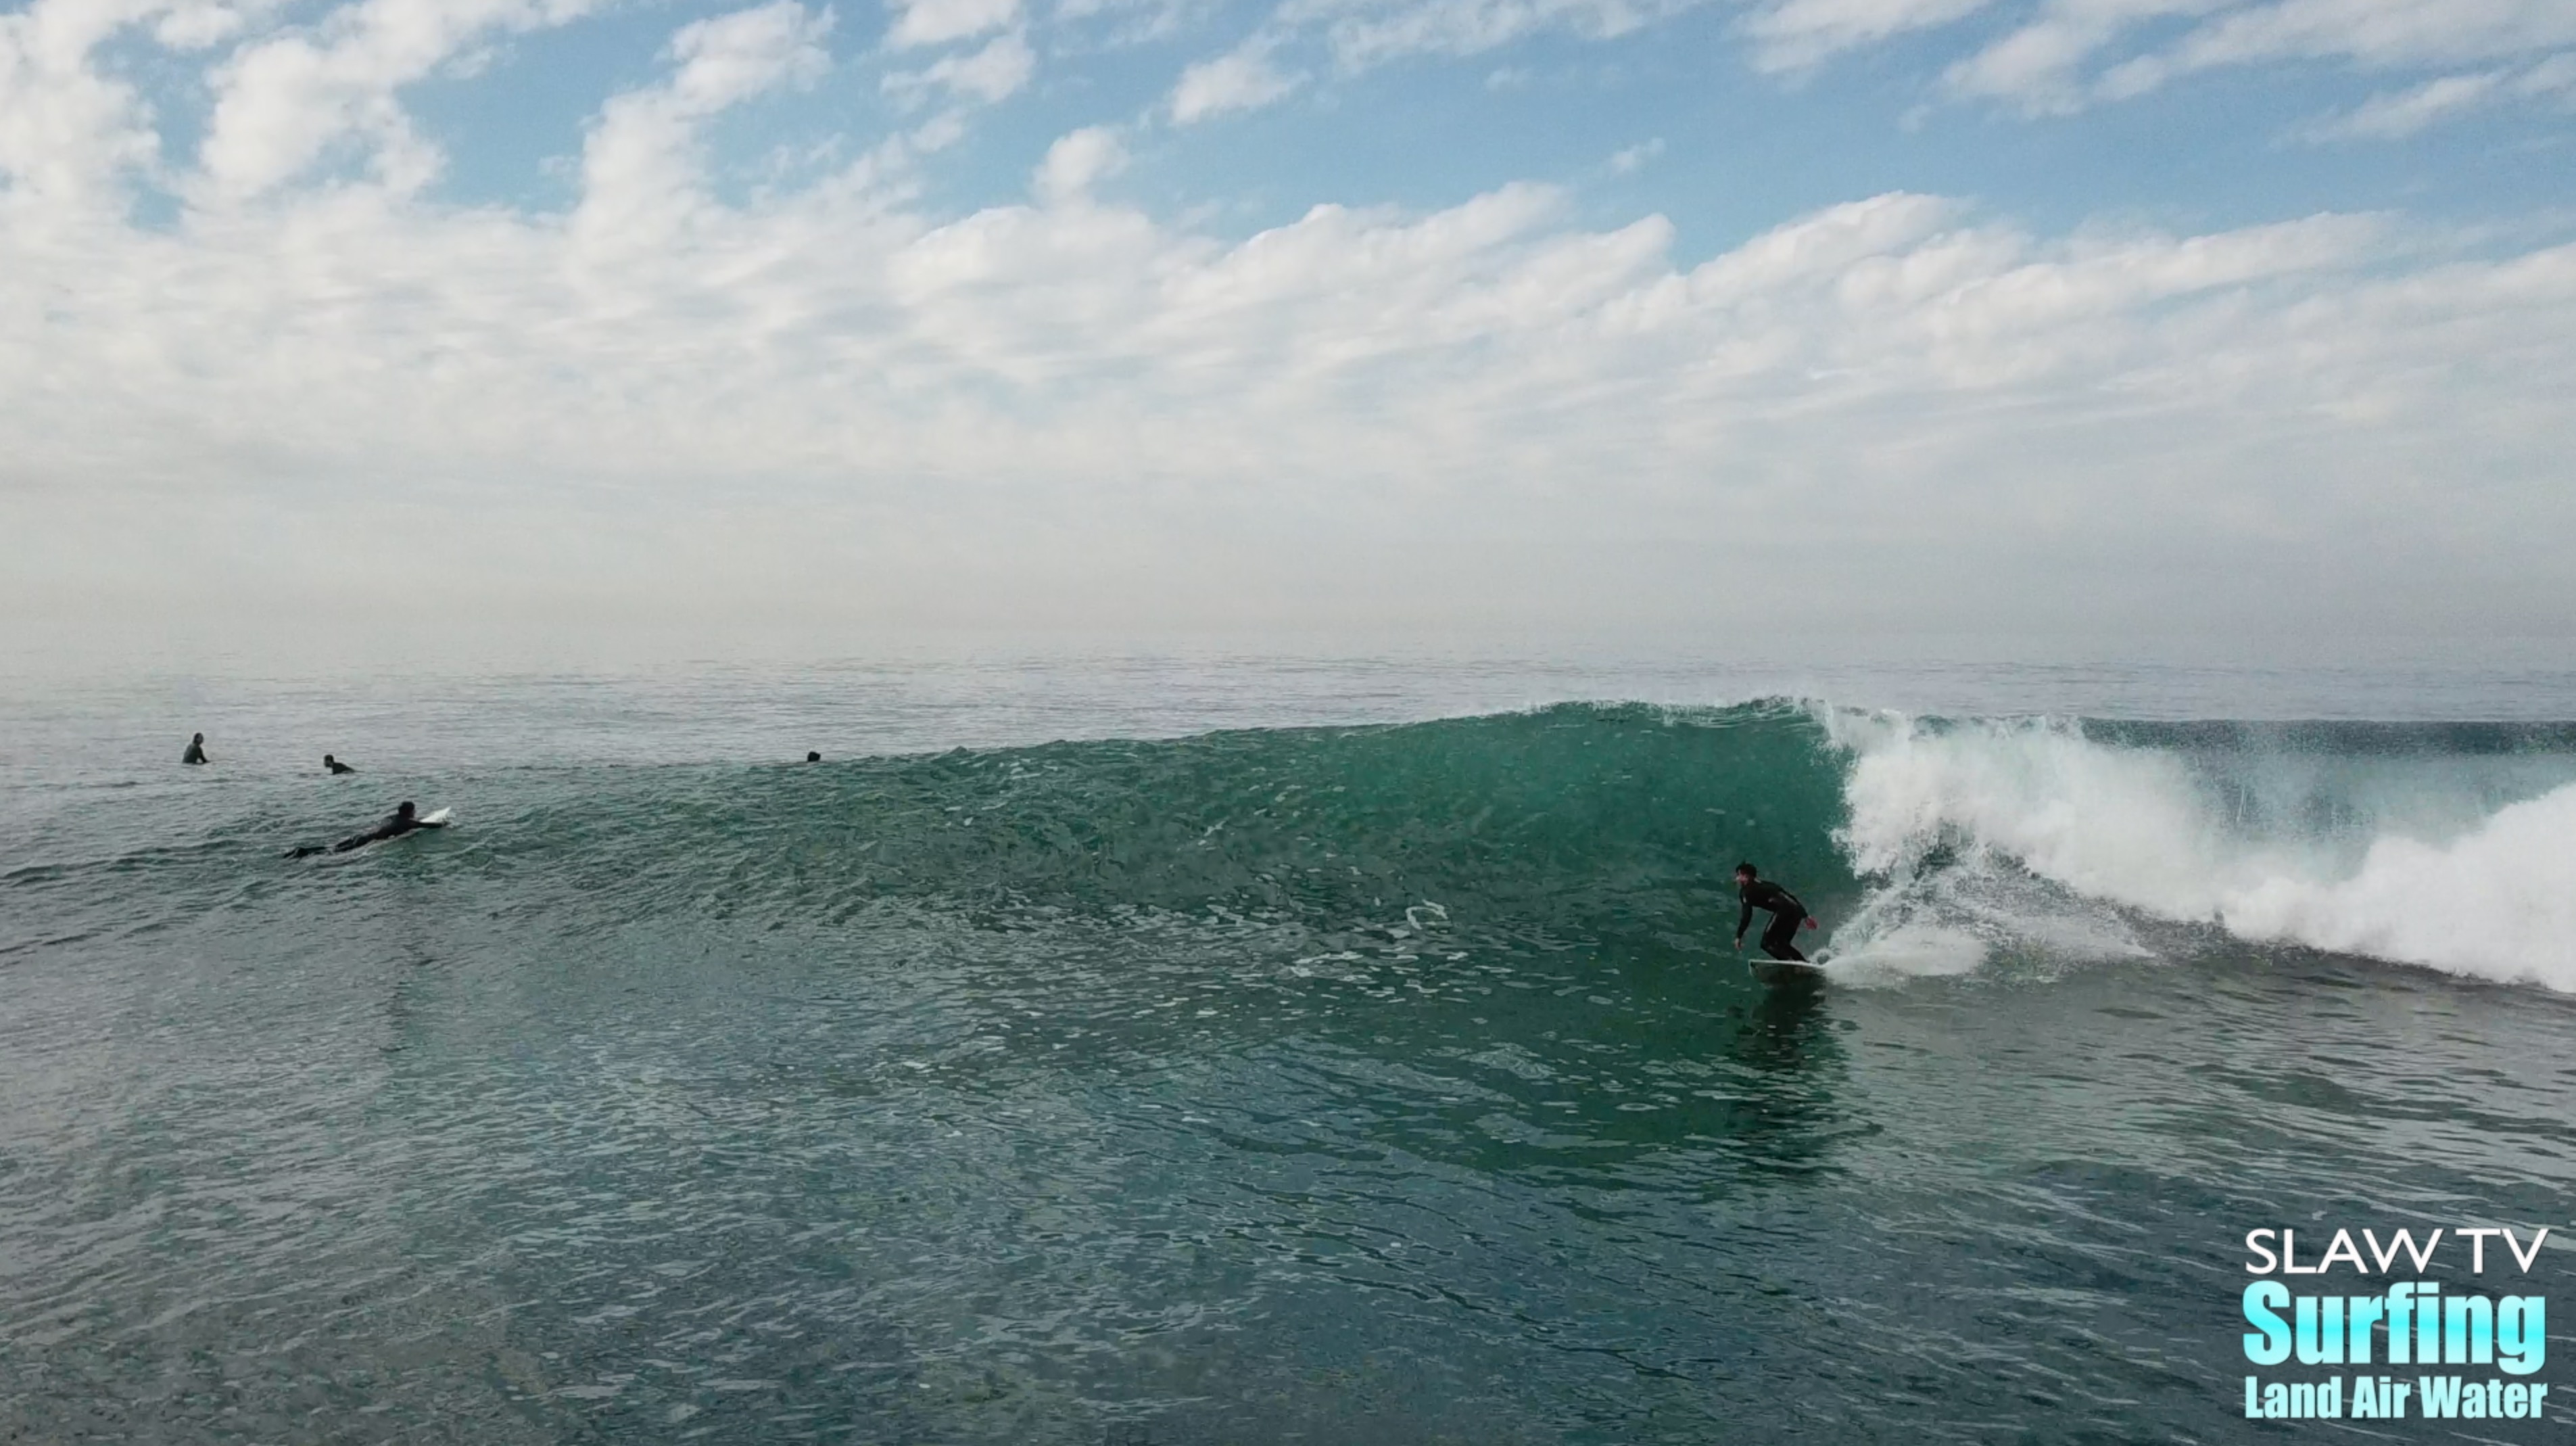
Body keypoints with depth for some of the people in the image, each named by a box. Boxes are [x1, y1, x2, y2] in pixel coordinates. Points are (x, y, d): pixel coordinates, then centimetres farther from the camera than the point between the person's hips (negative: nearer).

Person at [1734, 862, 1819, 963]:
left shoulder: (1747, 890, 9)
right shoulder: (1765, 884, 31)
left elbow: (1747, 915, -3)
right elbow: (1789, 896, 27)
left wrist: (1739, 936, -3)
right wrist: (1806, 916, 27)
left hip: (1784, 911, -8)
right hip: (1797, 910, 8)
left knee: (1767, 944, -2)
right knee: (1782, 944, 20)